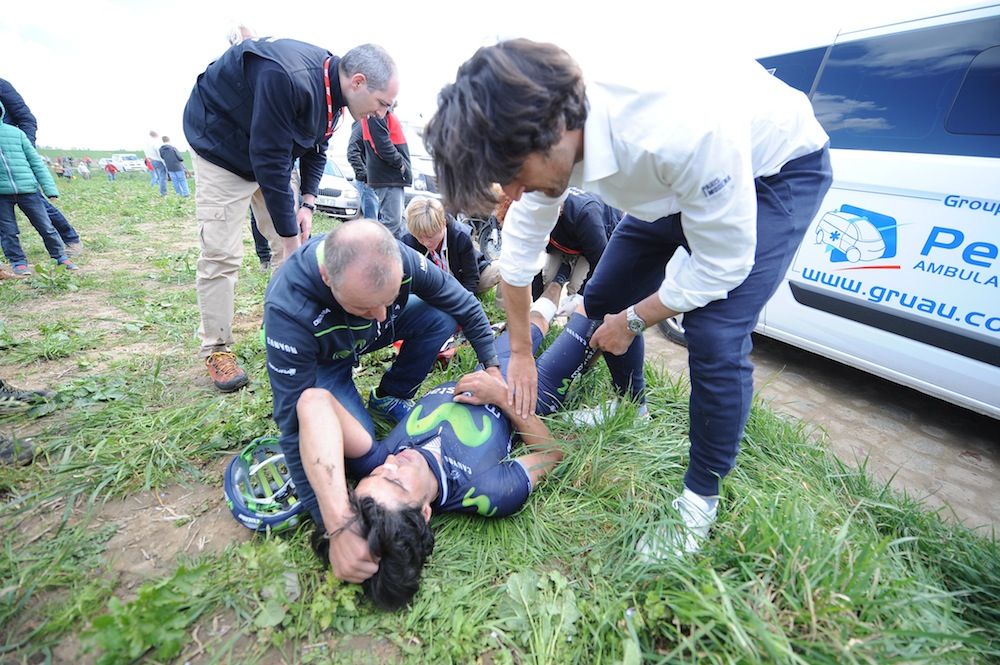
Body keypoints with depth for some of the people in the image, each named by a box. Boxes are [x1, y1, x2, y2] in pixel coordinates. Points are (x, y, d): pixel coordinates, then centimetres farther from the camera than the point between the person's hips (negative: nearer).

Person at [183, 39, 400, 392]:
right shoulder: (288, 78, -34)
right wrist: (291, 237, -29)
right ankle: (216, 350, 2)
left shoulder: (332, 87, -7)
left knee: (290, 247, 3)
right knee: (221, 253, -10)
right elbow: (270, 161, -34)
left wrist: (308, 204, -10)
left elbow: (316, 150, 3)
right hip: (222, 146, -7)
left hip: (269, 154, 8)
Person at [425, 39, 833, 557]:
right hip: (675, 182, 6)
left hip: (777, 167, -6)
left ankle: (701, 498, 3)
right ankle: (632, 409, 30)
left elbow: (722, 263, -30)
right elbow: (520, 248, -10)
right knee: (602, 299, 3)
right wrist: (520, 354, -3)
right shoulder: (547, 134, -20)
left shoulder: (685, 129, -43)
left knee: (715, 338, -22)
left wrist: (632, 322, -16)